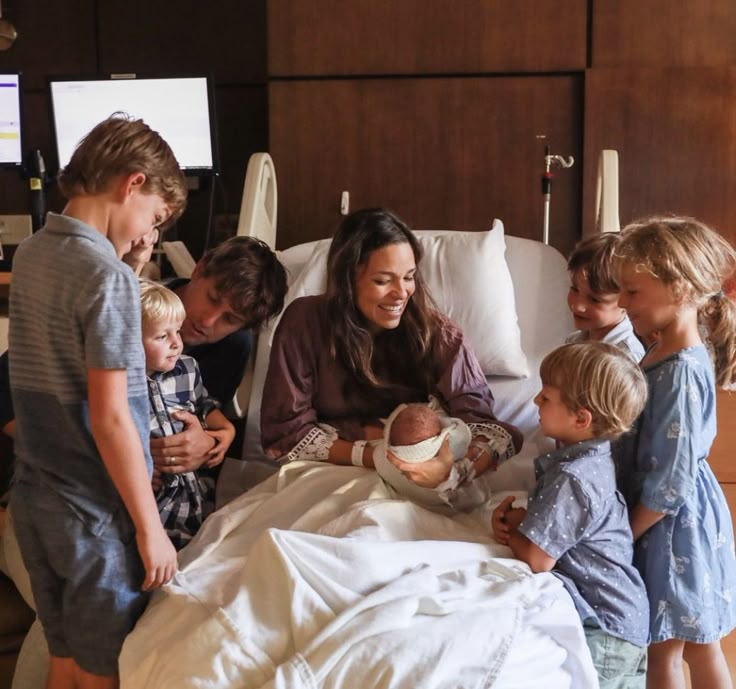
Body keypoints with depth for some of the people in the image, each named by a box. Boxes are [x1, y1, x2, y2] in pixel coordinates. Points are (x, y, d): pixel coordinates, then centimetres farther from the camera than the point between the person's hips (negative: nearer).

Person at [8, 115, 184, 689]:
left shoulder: (30, 254, 6)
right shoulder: (109, 277, -19)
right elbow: (109, 419, -21)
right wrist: (151, 528, -15)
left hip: (34, 496, 7)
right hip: (95, 510, -7)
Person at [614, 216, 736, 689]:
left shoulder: (681, 373, -25)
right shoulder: (665, 354, 3)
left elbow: (672, 481, -23)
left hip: (674, 523, -9)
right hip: (673, 519, 9)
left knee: (665, 650, 8)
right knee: (697, 646, 20)